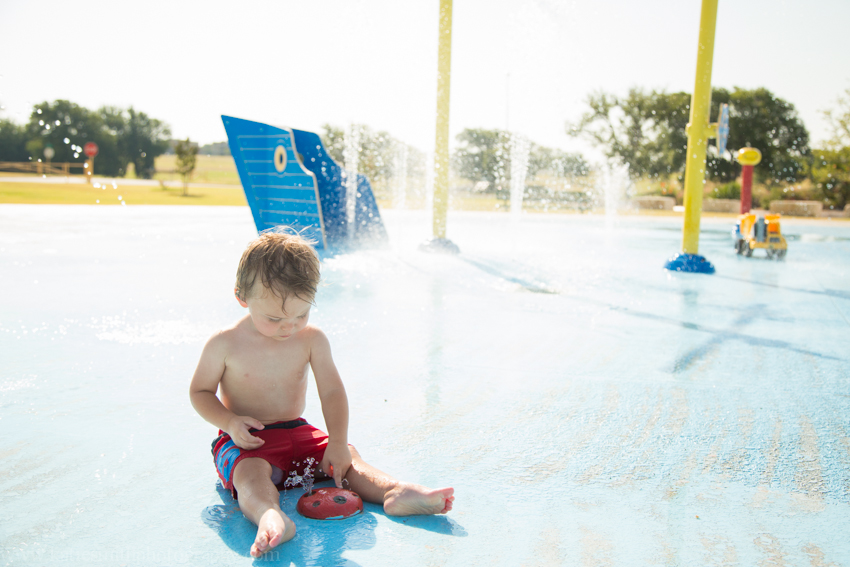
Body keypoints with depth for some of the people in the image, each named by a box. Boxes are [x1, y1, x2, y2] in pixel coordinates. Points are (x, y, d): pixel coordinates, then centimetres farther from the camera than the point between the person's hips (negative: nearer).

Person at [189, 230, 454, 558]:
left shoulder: (311, 339, -3)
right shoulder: (224, 344, -10)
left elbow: (331, 391, -8)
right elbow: (200, 391, 0)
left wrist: (338, 441, -21)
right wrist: (229, 422, -19)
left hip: (297, 432, 5)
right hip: (246, 440, -4)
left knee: (345, 457, -14)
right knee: (251, 471, -35)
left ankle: (395, 492, -30)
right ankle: (269, 517, -62)